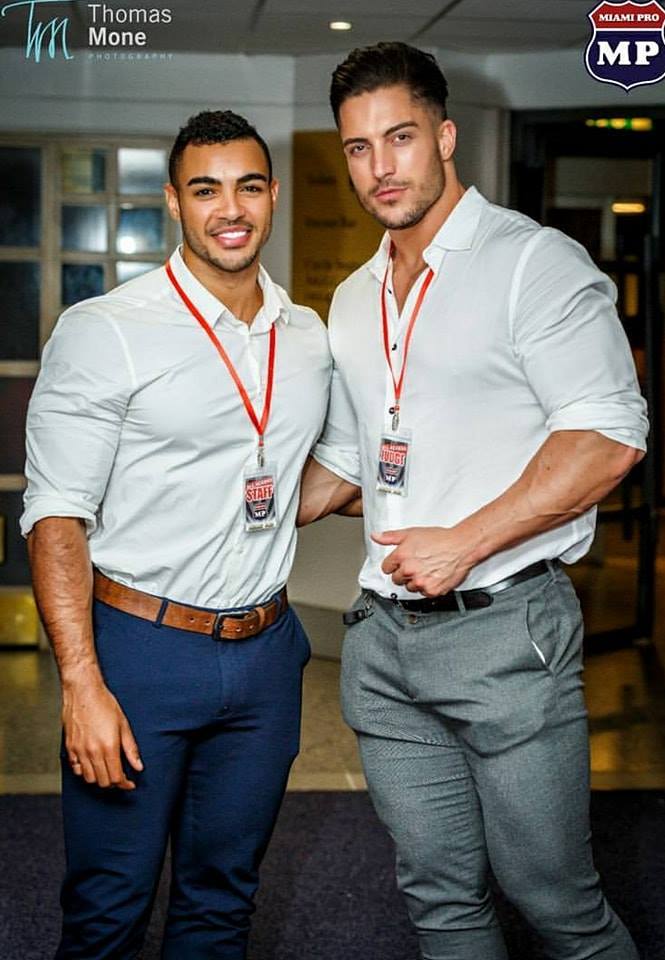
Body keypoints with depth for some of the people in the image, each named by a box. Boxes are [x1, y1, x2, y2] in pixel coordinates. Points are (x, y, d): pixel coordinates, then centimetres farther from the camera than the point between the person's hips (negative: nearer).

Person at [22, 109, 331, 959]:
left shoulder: (310, 338, 8)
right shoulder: (103, 332, -9)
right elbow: (55, 516, -13)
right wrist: (82, 686, -20)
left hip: (266, 656, 5)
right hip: (140, 647, -4)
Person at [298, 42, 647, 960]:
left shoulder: (534, 261, -7)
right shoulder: (354, 300, 16)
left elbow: (609, 436, -16)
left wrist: (464, 543, -19)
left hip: (504, 630, -6)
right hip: (384, 638, 7)